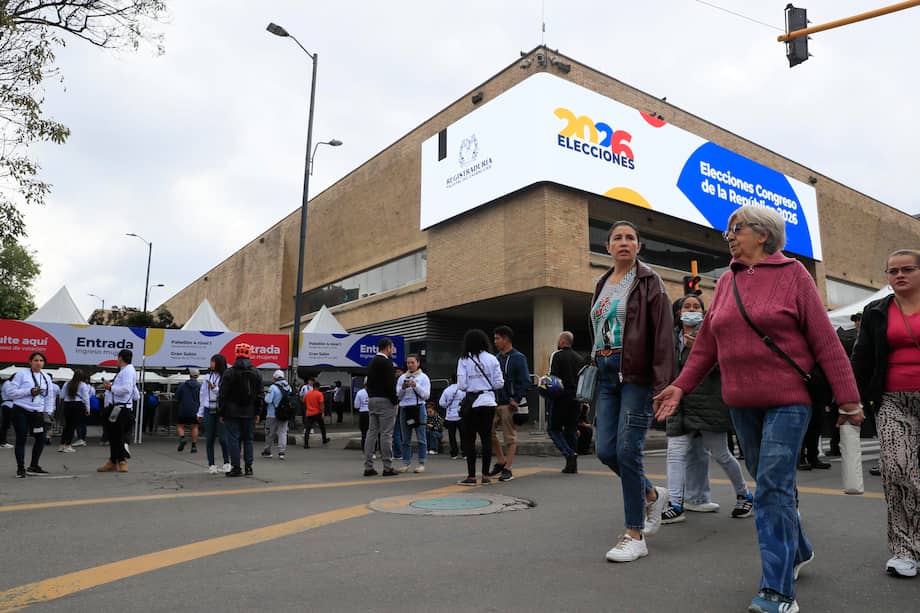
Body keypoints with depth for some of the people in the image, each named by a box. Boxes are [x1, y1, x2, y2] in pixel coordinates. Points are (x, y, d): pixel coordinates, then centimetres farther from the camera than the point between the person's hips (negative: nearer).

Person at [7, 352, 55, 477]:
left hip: (37, 412, 5)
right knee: (21, 439, -1)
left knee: (41, 439, 5)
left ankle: (33, 466, 20)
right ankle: (20, 468, 11)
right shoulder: (21, 374, -5)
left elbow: (49, 396, 13)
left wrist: (48, 412, 5)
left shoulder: (47, 377, 10)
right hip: (21, 411, -5)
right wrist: (29, 391, -18)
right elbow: (11, 392, -10)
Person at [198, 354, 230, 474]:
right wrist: (200, 412, 13)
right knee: (209, 438, 6)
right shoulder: (208, 377, 10)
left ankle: (227, 463, 9)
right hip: (209, 410, 5)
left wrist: (215, 388, -17)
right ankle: (211, 465, 13)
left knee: (222, 437, -5)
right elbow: (203, 394, 13)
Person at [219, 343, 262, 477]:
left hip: (232, 413, -4)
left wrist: (221, 413, 1)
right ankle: (249, 467, 11)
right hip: (249, 413, 4)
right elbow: (259, 395, 8)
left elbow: (223, 395, -5)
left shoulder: (229, 373, -6)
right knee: (248, 439, 10)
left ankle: (236, 467, 0)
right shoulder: (256, 374, 5)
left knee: (233, 439, 0)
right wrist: (257, 412, 13)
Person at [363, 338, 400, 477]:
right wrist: (395, 400, -10)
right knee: (386, 434, -5)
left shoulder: (371, 363, 15)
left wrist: (371, 397, 18)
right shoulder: (386, 362, -12)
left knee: (372, 433, 8)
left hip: (372, 400, 9)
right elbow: (390, 384, -18)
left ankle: (368, 467, 9)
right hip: (385, 401, -9)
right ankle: (387, 467, -2)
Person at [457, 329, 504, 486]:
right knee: (487, 438, 8)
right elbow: (499, 384, -1)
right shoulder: (492, 359, 1)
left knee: (469, 439, 5)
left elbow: (462, 385, -10)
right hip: (488, 402, 2)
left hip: (471, 403, -2)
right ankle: (485, 476, 11)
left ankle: (471, 476, 6)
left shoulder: (464, 360, -5)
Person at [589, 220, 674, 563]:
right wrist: (595, 374, 14)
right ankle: (652, 495, 31)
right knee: (605, 450, 3)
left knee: (627, 450, -7)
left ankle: (635, 536, 7)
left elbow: (663, 335, -10)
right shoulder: (602, 285, 17)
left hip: (637, 374, -6)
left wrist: (663, 383, -18)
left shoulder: (648, 282, -1)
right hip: (606, 374, 6)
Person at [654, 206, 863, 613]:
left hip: (788, 400, -5)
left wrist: (848, 397, -8)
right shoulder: (726, 281, 10)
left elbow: (825, 340, -6)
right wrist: (681, 386, 5)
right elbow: (707, 342, 11)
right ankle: (798, 551, 38)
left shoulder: (792, 274, -4)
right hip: (742, 403, 5)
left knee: (773, 488, -10)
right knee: (770, 483, 16)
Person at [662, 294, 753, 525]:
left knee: (720, 454, 5)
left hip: (708, 401, -5)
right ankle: (675, 506, -3)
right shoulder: (673, 336, 14)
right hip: (680, 404, 5)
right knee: (675, 453, -5)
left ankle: (744, 495, 29)